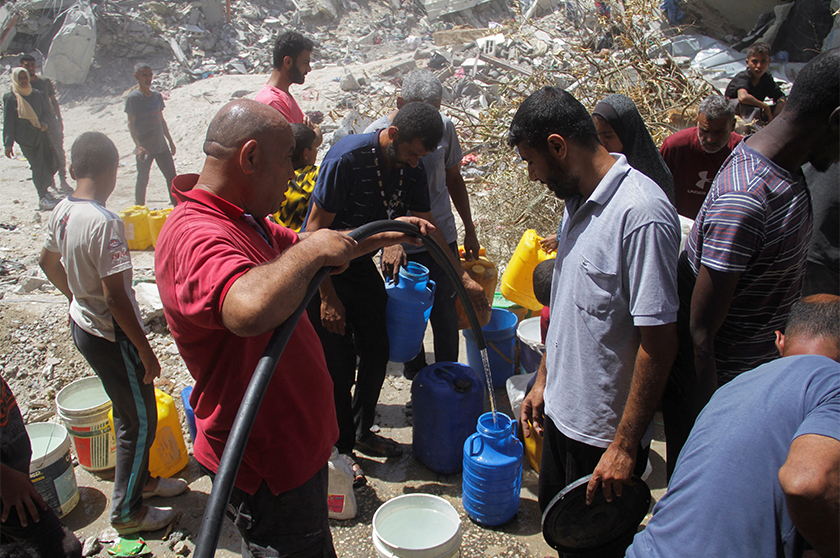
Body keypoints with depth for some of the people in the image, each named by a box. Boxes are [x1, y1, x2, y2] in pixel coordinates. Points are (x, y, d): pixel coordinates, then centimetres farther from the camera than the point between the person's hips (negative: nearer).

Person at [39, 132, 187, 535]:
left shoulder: (62, 211, -1)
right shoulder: (104, 222, -27)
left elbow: (48, 263, 15)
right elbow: (115, 297, -27)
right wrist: (145, 351, -18)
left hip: (83, 325, 9)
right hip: (111, 336, -9)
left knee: (126, 411, 25)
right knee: (140, 422, 8)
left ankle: (140, 479, 44)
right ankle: (127, 511, 23)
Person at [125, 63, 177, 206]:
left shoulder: (157, 96, 11)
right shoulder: (133, 97, -8)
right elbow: (131, 124, -12)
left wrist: (170, 141, 20)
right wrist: (138, 146, -22)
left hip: (161, 145, 6)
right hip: (144, 148, -6)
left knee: (171, 176, 7)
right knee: (142, 180, 3)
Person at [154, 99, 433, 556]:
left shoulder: (244, 220, 6)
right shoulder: (196, 236, -30)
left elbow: (301, 253, 23)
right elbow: (250, 309, -51)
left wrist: (388, 235, 22)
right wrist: (312, 250, -34)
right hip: (265, 466, -10)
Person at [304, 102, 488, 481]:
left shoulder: (412, 170, -6)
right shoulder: (348, 158, -28)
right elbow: (315, 231, -23)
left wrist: (464, 277, -3)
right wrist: (328, 298, -21)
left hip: (361, 266, 7)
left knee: (377, 353, 10)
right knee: (339, 366, -2)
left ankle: (362, 431, 31)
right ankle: (341, 448, 18)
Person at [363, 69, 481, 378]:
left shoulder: (444, 126, -2)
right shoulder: (376, 135, -12)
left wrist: (470, 231, 13)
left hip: (442, 239, 2)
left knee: (446, 312, 7)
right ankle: (416, 372, 35)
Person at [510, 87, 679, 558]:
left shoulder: (642, 214, -25)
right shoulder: (579, 201, 3)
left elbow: (659, 344, -24)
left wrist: (626, 445, -20)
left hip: (605, 434, -8)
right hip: (563, 412, 8)